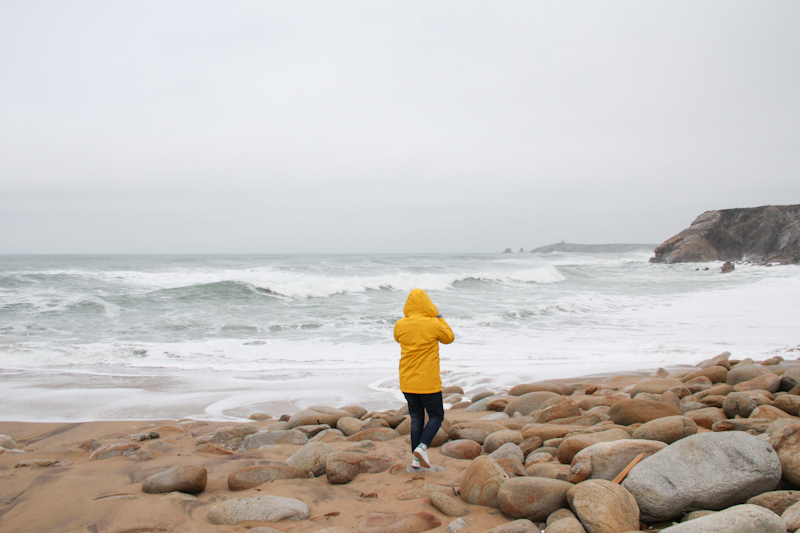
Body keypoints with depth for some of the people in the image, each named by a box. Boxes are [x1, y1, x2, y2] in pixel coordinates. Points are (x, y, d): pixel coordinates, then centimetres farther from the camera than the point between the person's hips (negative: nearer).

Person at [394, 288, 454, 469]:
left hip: (407, 382, 4)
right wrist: (439, 318, 14)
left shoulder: (400, 325, -2)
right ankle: (422, 447, -8)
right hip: (428, 382, -4)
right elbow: (449, 338, 6)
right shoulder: (434, 324, -13)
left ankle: (416, 458, 15)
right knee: (436, 415, 12)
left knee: (416, 419, 15)